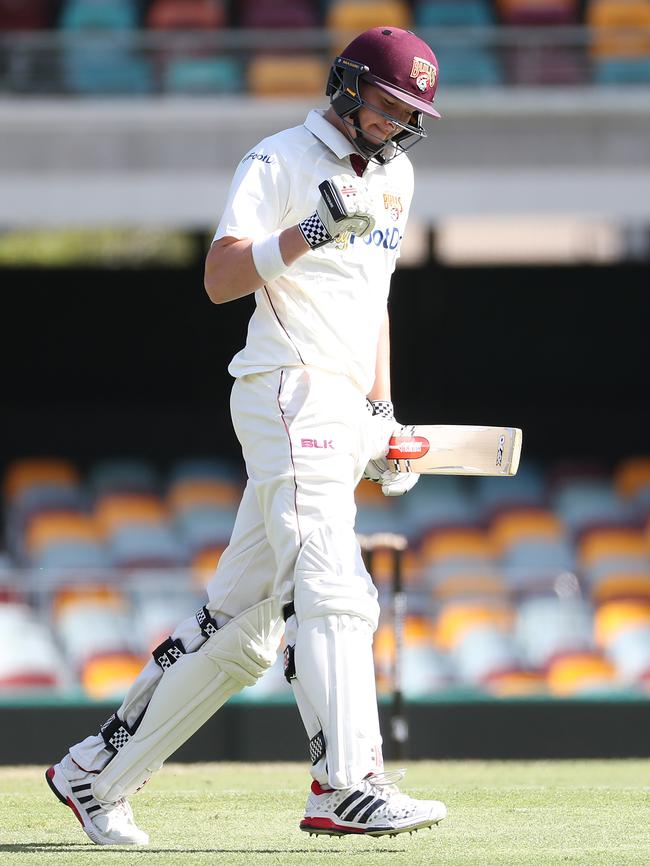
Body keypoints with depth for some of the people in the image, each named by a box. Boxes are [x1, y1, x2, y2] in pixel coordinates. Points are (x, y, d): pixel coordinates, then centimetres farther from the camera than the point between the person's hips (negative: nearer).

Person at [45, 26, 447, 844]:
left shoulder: (393, 175, 20)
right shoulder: (281, 162, -6)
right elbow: (220, 277, -17)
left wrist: (382, 411, 22)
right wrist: (306, 233, -31)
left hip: (345, 415, 8)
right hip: (290, 396, -8)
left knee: (241, 627, 7)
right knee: (331, 592, -21)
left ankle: (95, 772, 14)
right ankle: (348, 785, -30)